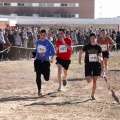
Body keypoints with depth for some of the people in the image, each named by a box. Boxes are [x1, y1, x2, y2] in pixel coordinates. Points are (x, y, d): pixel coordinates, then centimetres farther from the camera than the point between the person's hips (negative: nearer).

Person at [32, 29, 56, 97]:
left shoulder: (48, 43, -9)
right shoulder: (37, 42, 5)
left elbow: (53, 52, -9)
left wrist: (45, 54, -21)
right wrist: (34, 54, 1)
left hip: (46, 61, -2)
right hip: (38, 61, 2)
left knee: (47, 78, 3)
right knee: (38, 76, -10)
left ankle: (44, 73, 42)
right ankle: (39, 90, 2)